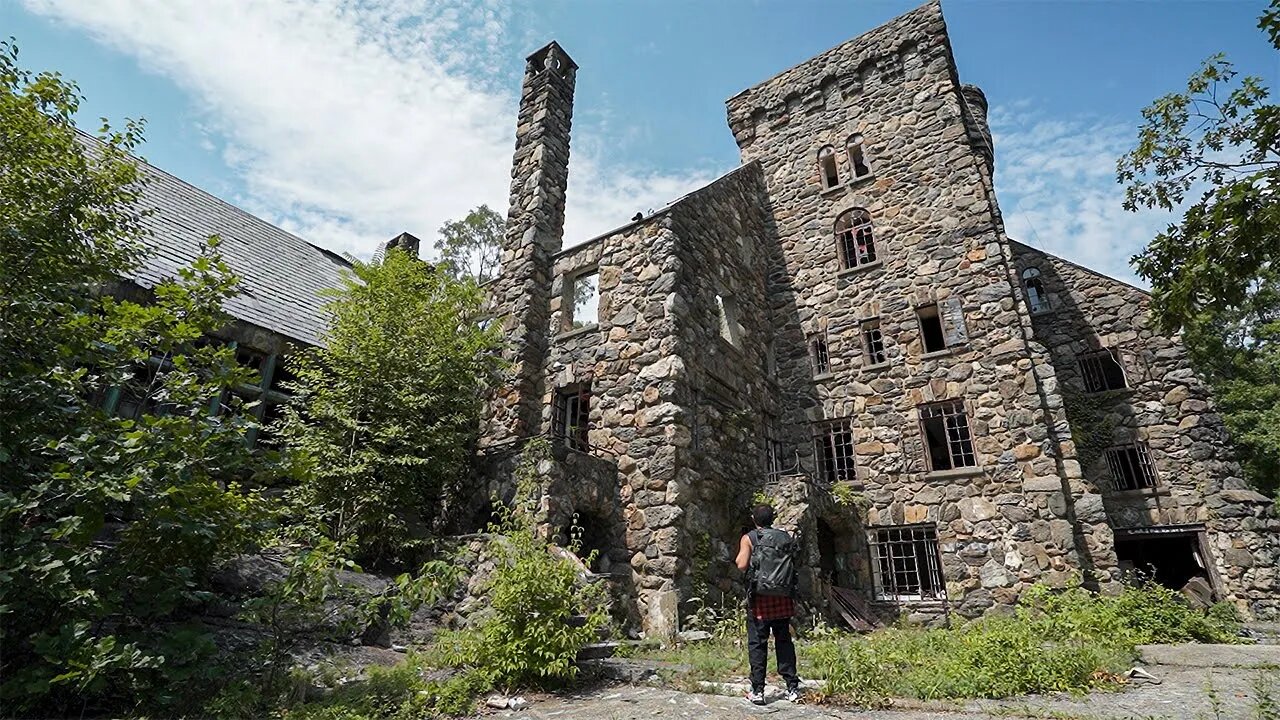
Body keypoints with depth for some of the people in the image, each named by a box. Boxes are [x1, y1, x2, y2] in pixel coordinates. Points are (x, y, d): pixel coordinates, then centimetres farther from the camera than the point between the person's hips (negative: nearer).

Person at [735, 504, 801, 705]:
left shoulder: (749, 538, -5)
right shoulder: (786, 537, 7)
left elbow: (742, 565, -11)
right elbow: (794, 564, 9)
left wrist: (740, 555, 7)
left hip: (759, 598, -3)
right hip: (783, 598, 4)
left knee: (757, 643, 3)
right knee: (784, 641, 14)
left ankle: (757, 691, 5)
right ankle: (793, 687, 17)